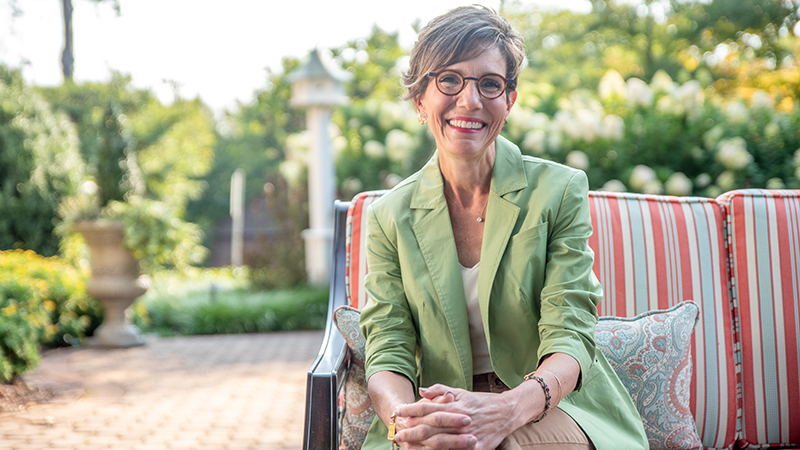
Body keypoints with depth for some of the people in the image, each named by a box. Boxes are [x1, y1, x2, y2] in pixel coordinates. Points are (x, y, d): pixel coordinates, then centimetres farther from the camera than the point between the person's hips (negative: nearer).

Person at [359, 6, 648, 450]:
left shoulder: (560, 191, -2)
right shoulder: (390, 217, 3)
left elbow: (570, 337, -10)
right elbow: (388, 353, -3)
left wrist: (507, 409, -32)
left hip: (546, 407, 0)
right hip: (442, 411, 1)